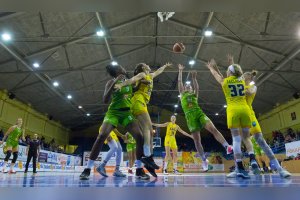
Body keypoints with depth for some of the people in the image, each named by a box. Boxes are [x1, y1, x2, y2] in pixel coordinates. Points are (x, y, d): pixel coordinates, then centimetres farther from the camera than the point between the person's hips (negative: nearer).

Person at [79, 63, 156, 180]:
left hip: (127, 112, 3)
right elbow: (105, 100, -12)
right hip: (113, 112, -3)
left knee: (139, 136, -14)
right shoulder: (111, 82, -1)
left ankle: (139, 170, -4)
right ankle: (87, 169, -8)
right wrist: (114, 83, -19)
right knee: (102, 136, -20)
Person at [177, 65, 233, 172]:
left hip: (199, 113, 1)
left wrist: (194, 78, -12)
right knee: (196, 140, -1)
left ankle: (227, 147, -29)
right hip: (190, 116, -1)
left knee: (213, 129, -22)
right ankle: (204, 160, 10)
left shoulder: (194, 95, 22)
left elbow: (197, 87, 2)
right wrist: (180, 71, 16)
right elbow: (179, 82, 16)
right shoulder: (182, 94, 22)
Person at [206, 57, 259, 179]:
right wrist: (232, 64, 56)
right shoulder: (242, 80, 17)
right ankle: (253, 160, -11)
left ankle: (240, 169, -10)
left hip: (233, 111, -3)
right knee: (246, 138, 12)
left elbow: (216, 75, 31)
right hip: (245, 109, 3)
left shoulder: (225, 81, 9)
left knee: (236, 139, -4)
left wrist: (211, 68, 51)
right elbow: (236, 73, 41)